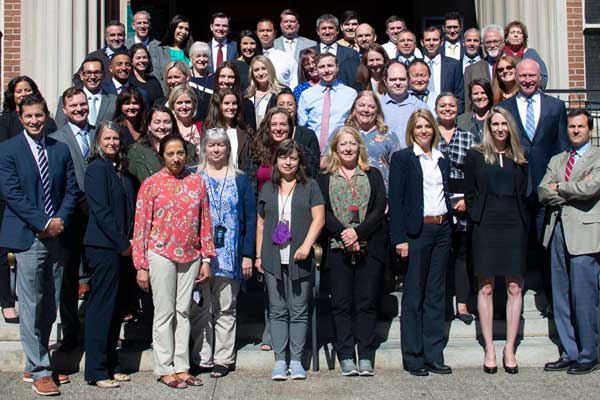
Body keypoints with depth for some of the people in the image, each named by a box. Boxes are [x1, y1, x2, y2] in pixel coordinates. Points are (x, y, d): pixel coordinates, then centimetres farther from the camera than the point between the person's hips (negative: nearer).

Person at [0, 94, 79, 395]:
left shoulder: (61, 149, 11)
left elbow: (72, 189, 10)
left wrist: (61, 219, -7)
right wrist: (44, 223, -13)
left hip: (56, 235, 5)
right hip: (27, 236, -4)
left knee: (49, 307, 9)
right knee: (31, 308, -2)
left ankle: (34, 366, 21)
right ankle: (39, 371, 6)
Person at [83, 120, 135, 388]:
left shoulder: (119, 170, 15)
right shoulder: (97, 168, -9)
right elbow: (101, 211, -15)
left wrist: (128, 241, 3)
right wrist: (122, 244, -12)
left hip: (120, 248, 8)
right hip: (104, 247, -8)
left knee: (115, 308, 12)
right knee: (102, 307, -3)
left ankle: (111, 366, 21)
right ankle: (97, 371, 5)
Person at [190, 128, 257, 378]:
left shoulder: (240, 180, 9)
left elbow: (250, 218, 5)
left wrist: (248, 254, -3)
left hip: (229, 255, 0)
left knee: (226, 309, 4)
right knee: (199, 308, 1)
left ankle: (223, 358, 11)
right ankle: (201, 359, 8)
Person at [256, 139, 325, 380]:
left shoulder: (309, 187, 6)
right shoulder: (267, 189, 14)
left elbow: (318, 218, -1)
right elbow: (261, 224, 16)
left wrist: (307, 244, -14)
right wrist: (259, 255, 10)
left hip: (299, 259, -2)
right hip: (273, 259, 2)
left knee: (299, 312, 2)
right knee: (277, 311, 4)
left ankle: (296, 361, 9)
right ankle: (279, 361, 8)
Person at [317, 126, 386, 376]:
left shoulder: (373, 175, 13)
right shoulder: (325, 178, 11)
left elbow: (379, 209, 2)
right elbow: (323, 212, 0)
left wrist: (358, 232, -12)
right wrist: (343, 233, -15)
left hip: (369, 248, 0)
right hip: (337, 248, 0)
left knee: (367, 302, 0)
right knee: (341, 303, 0)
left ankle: (366, 357, 4)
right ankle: (346, 357, 5)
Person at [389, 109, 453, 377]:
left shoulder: (442, 160, 16)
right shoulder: (402, 158, -1)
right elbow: (396, 200, -7)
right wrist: (400, 238, -14)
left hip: (442, 230, 6)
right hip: (417, 232, -5)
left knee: (436, 294, 8)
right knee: (414, 296, 0)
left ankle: (433, 355, 15)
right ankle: (412, 357, 7)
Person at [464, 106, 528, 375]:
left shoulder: (519, 158, 12)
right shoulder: (475, 156, 6)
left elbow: (525, 194, 13)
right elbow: (469, 193, 6)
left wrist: (524, 221, 2)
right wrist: (477, 218, -3)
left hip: (514, 226, 2)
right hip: (486, 227, -2)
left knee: (515, 287, 0)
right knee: (486, 287, 0)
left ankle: (509, 349, 8)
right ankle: (489, 348, 7)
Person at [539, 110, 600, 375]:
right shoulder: (556, 160, 18)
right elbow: (543, 193, 5)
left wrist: (559, 188, -2)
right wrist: (573, 191, -7)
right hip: (558, 232, 6)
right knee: (561, 300, 9)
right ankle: (569, 353, 18)